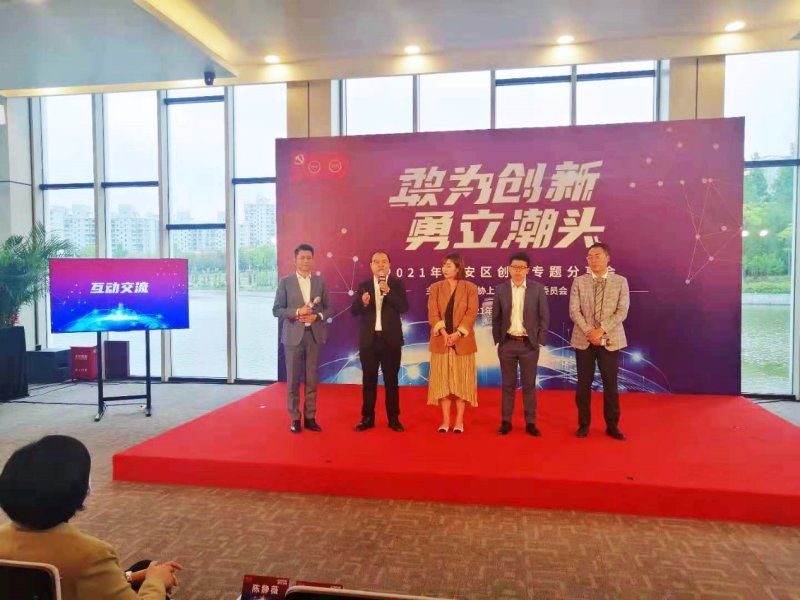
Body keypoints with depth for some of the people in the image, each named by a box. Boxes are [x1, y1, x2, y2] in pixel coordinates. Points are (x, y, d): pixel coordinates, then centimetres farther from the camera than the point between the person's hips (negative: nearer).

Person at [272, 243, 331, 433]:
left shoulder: (320, 281, 7)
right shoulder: (285, 282, 1)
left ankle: (310, 417, 17)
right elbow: (277, 309, -2)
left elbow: (328, 308, 8)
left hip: (314, 335, 2)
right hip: (293, 336, -2)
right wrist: (297, 312, -16)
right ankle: (295, 419, 15)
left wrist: (317, 316, -11)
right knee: (293, 379, 4)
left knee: (311, 379, 8)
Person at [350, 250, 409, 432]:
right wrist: (363, 302, -22)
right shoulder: (363, 285, 5)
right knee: (368, 380, 9)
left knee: (391, 380, 7)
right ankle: (367, 418, 19)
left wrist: (388, 292, -22)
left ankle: (393, 418, 16)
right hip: (369, 340, 2)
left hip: (391, 339, -2)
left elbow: (404, 308, -12)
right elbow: (354, 310, -1)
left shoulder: (397, 284, 0)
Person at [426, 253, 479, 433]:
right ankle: (445, 420, 11)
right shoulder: (435, 288, 6)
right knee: (442, 380, 4)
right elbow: (432, 313, -4)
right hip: (441, 341, 2)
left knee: (461, 380, 3)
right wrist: (444, 333, -18)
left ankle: (459, 421, 12)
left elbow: (472, 313, -7)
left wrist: (457, 333, -18)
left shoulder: (470, 288, 1)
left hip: (462, 341, -1)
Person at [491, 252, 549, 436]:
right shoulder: (501, 289, 2)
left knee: (529, 385, 6)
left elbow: (544, 317, 0)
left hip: (529, 344, -1)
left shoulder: (537, 289, -1)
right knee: (508, 385, 8)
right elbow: (495, 318, 6)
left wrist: (540, 341, -5)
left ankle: (530, 423, 15)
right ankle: (506, 421, 17)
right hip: (507, 343, 1)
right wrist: (497, 340, 2)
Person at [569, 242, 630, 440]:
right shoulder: (579, 281, 4)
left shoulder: (620, 281, 3)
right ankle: (584, 424, 16)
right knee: (584, 383, 5)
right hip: (584, 340, 1)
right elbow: (574, 311, -2)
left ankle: (612, 425, 17)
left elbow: (622, 311, -5)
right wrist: (589, 332, -14)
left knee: (610, 384, 5)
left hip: (610, 340, 0)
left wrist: (601, 330, -15)